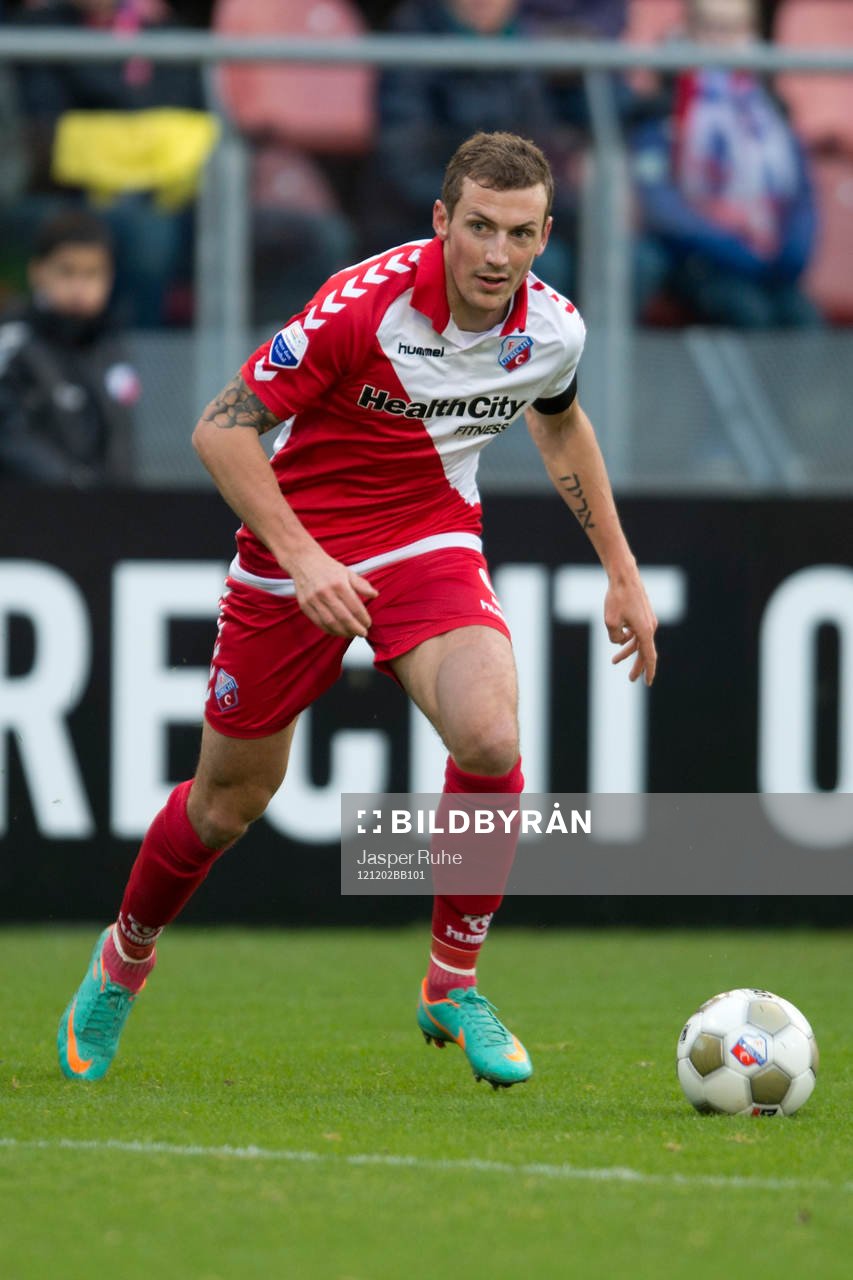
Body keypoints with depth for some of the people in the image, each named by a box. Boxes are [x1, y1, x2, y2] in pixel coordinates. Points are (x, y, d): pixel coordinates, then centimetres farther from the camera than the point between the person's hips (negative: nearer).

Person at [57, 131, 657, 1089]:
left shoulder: (552, 329, -9)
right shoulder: (367, 301, -25)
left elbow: (560, 423, 16)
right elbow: (221, 428, -21)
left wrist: (621, 571, 17)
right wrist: (301, 555, -31)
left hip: (432, 546, 3)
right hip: (296, 552, -3)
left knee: (489, 737, -26)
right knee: (231, 798, 9)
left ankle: (453, 985, -6)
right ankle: (125, 958, 39)